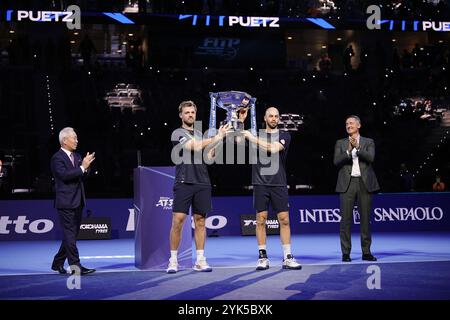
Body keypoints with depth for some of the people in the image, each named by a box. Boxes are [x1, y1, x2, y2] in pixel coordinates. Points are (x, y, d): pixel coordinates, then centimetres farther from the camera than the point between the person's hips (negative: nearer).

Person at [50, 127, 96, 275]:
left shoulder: (77, 156, 14)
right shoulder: (57, 158, -9)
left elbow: (81, 177, 13)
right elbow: (65, 175, -23)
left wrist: (86, 166, -6)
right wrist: (82, 167, -22)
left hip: (78, 202, 8)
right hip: (66, 202, -8)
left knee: (71, 234, 12)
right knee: (70, 234, -8)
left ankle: (57, 263, 23)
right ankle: (75, 266, -9)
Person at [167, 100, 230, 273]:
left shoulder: (200, 134, 19)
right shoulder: (178, 133, 0)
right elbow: (195, 147, -14)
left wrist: (217, 139, 1)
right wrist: (216, 138, -9)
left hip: (202, 183, 5)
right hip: (184, 183, -5)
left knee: (200, 220, 4)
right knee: (178, 220, -8)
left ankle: (200, 260, 8)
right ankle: (173, 260, 0)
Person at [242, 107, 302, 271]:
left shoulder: (284, 136, 4)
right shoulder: (256, 135, 14)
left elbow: (273, 148, -14)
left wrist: (252, 138, -14)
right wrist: (241, 119, -4)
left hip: (279, 184, -1)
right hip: (260, 183, 1)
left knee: (284, 219, -3)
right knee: (261, 219, -1)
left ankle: (287, 257, 1)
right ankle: (263, 257, 5)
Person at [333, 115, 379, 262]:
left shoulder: (368, 142, 10)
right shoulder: (340, 143, 12)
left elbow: (370, 158, -7)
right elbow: (336, 161, -1)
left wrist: (357, 147, -17)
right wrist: (349, 150, -14)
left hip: (365, 183, 0)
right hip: (347, 183, 0)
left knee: (365, 218, 2)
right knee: (346, 219, -3)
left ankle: (366, 252, 9)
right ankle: (346, 253, 0)